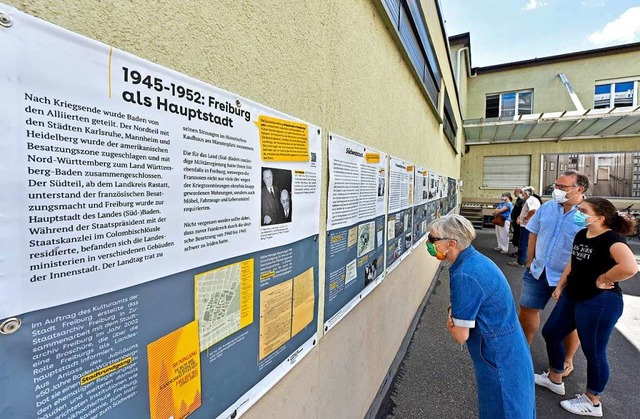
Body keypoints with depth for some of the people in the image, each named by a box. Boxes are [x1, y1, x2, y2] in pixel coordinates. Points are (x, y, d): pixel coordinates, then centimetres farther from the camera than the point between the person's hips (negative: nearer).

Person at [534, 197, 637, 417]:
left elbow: (630, 267, -38)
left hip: (599, 302, -9)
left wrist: (603, 280, -23)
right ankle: (554, 379, 38)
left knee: (593, 351, 8)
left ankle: (592, 402, 31)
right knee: (550, 333, 17)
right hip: (572, 296, 9)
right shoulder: (581, 234, 5)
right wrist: (560, 286, 13)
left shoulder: (611, 238, -21)